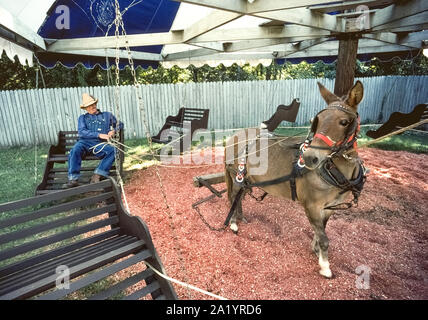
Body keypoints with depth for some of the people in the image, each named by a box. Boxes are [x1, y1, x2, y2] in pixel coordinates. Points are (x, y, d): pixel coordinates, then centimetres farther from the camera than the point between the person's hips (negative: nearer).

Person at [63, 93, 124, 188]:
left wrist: (113, 130, 2)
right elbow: (81, 132, 4)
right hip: (85, 142, 0)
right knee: (75, 150, -33)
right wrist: (99, 135, -10)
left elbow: (120, 124, 26)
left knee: (113, 150, -33)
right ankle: (73, 179, -34)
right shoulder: (83, 118, 22)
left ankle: (97, 175, -35)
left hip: (100, 144, 0)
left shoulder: (107, 115, 25)